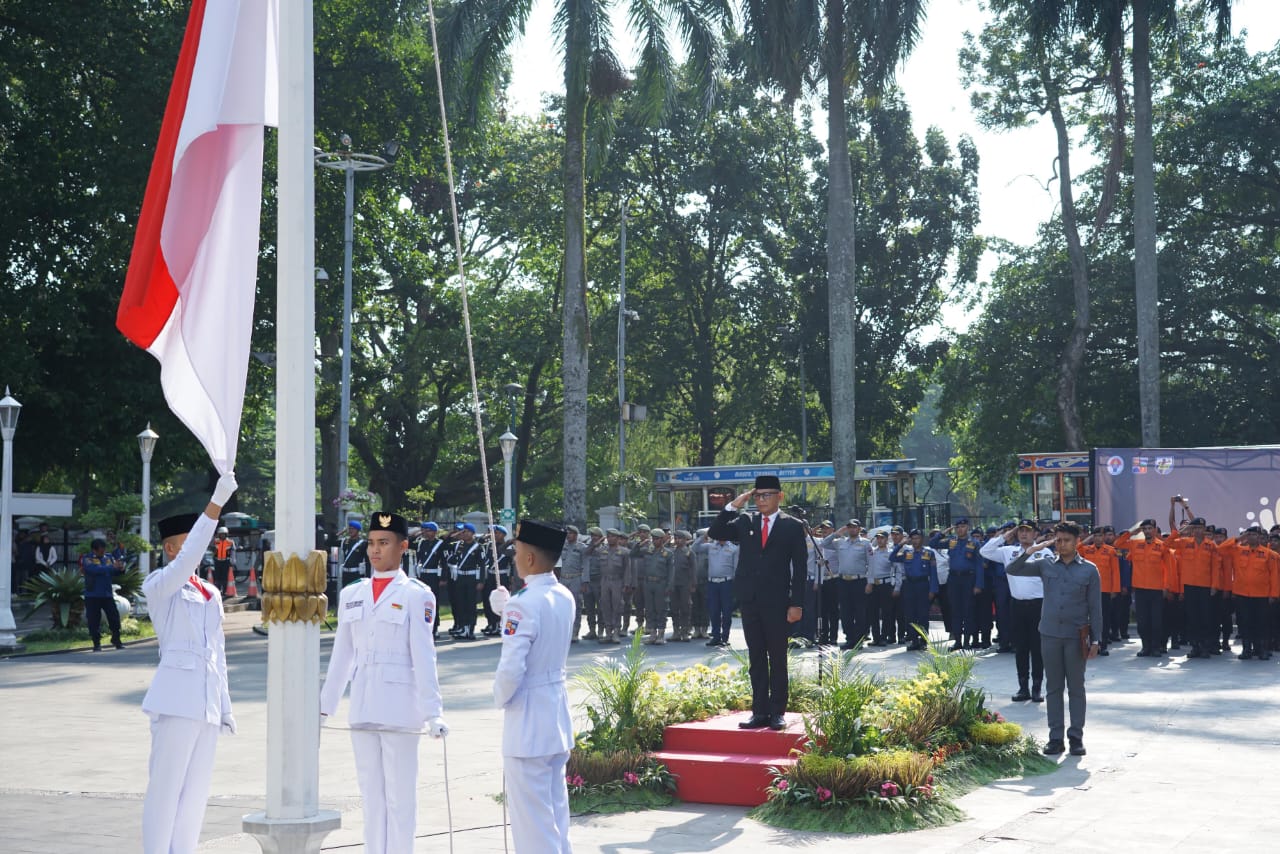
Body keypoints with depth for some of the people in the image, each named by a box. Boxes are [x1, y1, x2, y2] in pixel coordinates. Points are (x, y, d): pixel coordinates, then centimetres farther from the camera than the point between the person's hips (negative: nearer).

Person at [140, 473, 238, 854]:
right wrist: (216, 504, -31)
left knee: (196, 790, 9)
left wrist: (225, 705, 19)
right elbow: (186, 561, -24)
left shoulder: (211, 593, 17)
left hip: (207, 701, 7)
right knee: (166, 788, -4)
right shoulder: (158, 587, -3)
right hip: (177, 698, -7)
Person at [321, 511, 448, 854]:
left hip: (399, 709, -5)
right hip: (362, 709, 5)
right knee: (371, 794, 10)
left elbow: (424, 656, -7)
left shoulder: (416, 595, -3)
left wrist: (433, 711, -11)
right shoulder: (351, 594, 12)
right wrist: (324, 706, 16)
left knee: (399, 797, -1)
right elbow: (341, 656, 16)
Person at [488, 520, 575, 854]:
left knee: (531, 814, -1)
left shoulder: (523, 604, -21)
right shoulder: (564, 597, 4)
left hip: (528, 720, -8)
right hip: (558, 719, 9)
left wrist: (501, 697, -7)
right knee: (555, 808, 18)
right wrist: (505, 607, 17)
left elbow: (511, 668, -25)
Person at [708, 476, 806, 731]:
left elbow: (799, 568, -2)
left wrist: (797, 604, -8)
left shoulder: (793, 526, 1)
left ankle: (777, 713, 7)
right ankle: (760, 712, 11)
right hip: (749, 600, 3)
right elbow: (715, 533, 2)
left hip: (777, 602, -3)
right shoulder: (744, 522, 10)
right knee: (756, 659, 7)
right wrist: (733, 506, -5)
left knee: (778, 659, 3)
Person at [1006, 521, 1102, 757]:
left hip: (1076, 637, -2)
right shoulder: (1045, 565, 5)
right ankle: (1055, 737, 10)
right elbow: (1011, 570, 2)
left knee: (1076, 688, 5)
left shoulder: (1089, 570, 0)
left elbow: (1095, 608, 1)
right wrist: (1030, 551, -10)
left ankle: (1076, 737, 12)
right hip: (1050, 635, 2)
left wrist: (1096, 640, -4)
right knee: (1053, 687, 6)